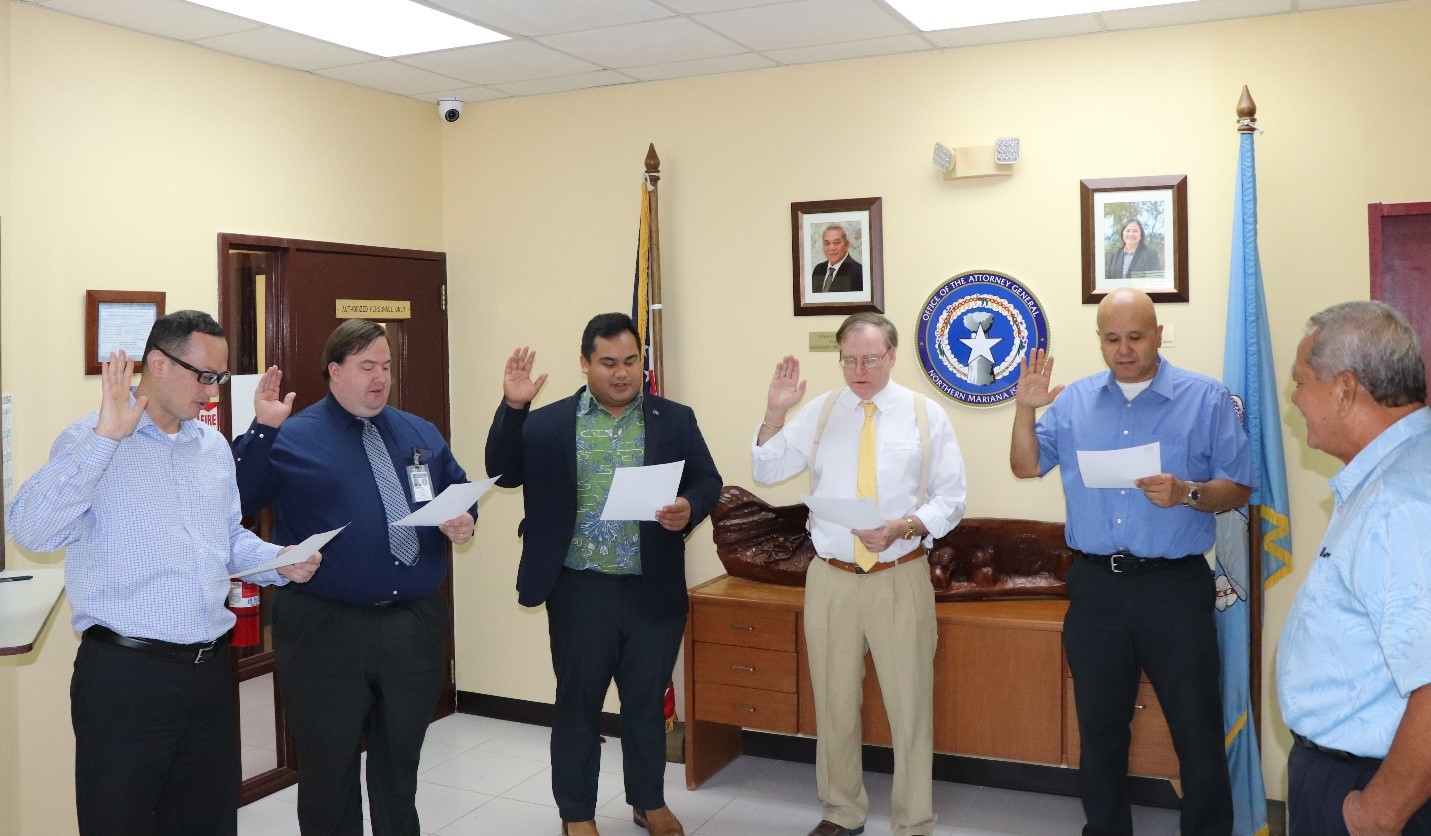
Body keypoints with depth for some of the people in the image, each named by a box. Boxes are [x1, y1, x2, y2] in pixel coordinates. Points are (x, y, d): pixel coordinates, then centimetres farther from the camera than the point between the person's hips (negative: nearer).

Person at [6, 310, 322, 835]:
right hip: (124, 674, -6)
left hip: (210, 670, 6)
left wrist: (282, 562, 1)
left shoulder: (214, 447, 13)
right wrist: (106, 437, -26)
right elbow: (32, 531, -22)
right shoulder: (92, 442, -7)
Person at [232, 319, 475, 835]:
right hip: (326, 630, -4)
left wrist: (463, 521, -5)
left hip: (415, 625, 4)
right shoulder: (293, 438, -5)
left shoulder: (421, 435, 11)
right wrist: (261, 430, -25)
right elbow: (235, 500, -16)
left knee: (401, 763, 19)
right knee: (328, 768, 10)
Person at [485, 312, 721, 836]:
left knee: (648, 700, 15)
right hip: (580, 591, -1)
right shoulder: (548, 423, 1)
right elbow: (503, 473, -5)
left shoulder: (675, 419, 4)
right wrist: (512, 406, -16)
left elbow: (709, 482, 3)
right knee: (577, 702, 10)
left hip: (655, 590, 1)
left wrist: (689, 508, -19)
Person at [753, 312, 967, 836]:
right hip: (831, 579, 2)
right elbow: (766, 471, 4)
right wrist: (775, 412, -11)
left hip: (902, 580, -2)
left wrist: (904, 527, -18)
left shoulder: (926, 416, 1)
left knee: (909, 706, 5)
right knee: (834, 704, 13)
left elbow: (950, 499, 0)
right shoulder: (820, 412, 5)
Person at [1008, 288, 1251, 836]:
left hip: (1175, 588, -3)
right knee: (1099, 732, 16)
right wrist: (1025, 409, -8)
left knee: (1198, 733, 1)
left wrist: (1186, 493, -22)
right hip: (1095, 587, 3)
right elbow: (1026, 466, 7)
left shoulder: (1206, 399, -2)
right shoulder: (1074, 401, 8)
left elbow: (1239, 489, -3)